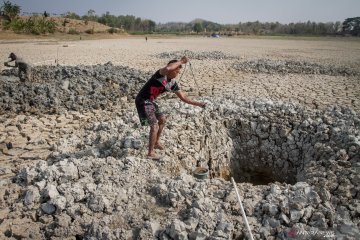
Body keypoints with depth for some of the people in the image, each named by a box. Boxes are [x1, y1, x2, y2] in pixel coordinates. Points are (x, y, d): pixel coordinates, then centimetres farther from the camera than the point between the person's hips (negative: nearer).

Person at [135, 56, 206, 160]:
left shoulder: (173, 83, 2)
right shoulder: (161, 74, -20)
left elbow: (183, 97, 7)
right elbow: (167, 68, -46)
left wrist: (198, 104, 0)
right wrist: (180, 61, -31)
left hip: (150, 102, 9)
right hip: (142, 101, -9)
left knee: (162, 119, 23)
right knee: (155, 126, -13)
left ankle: (156, 142, 42)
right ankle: (151, 153, 1)